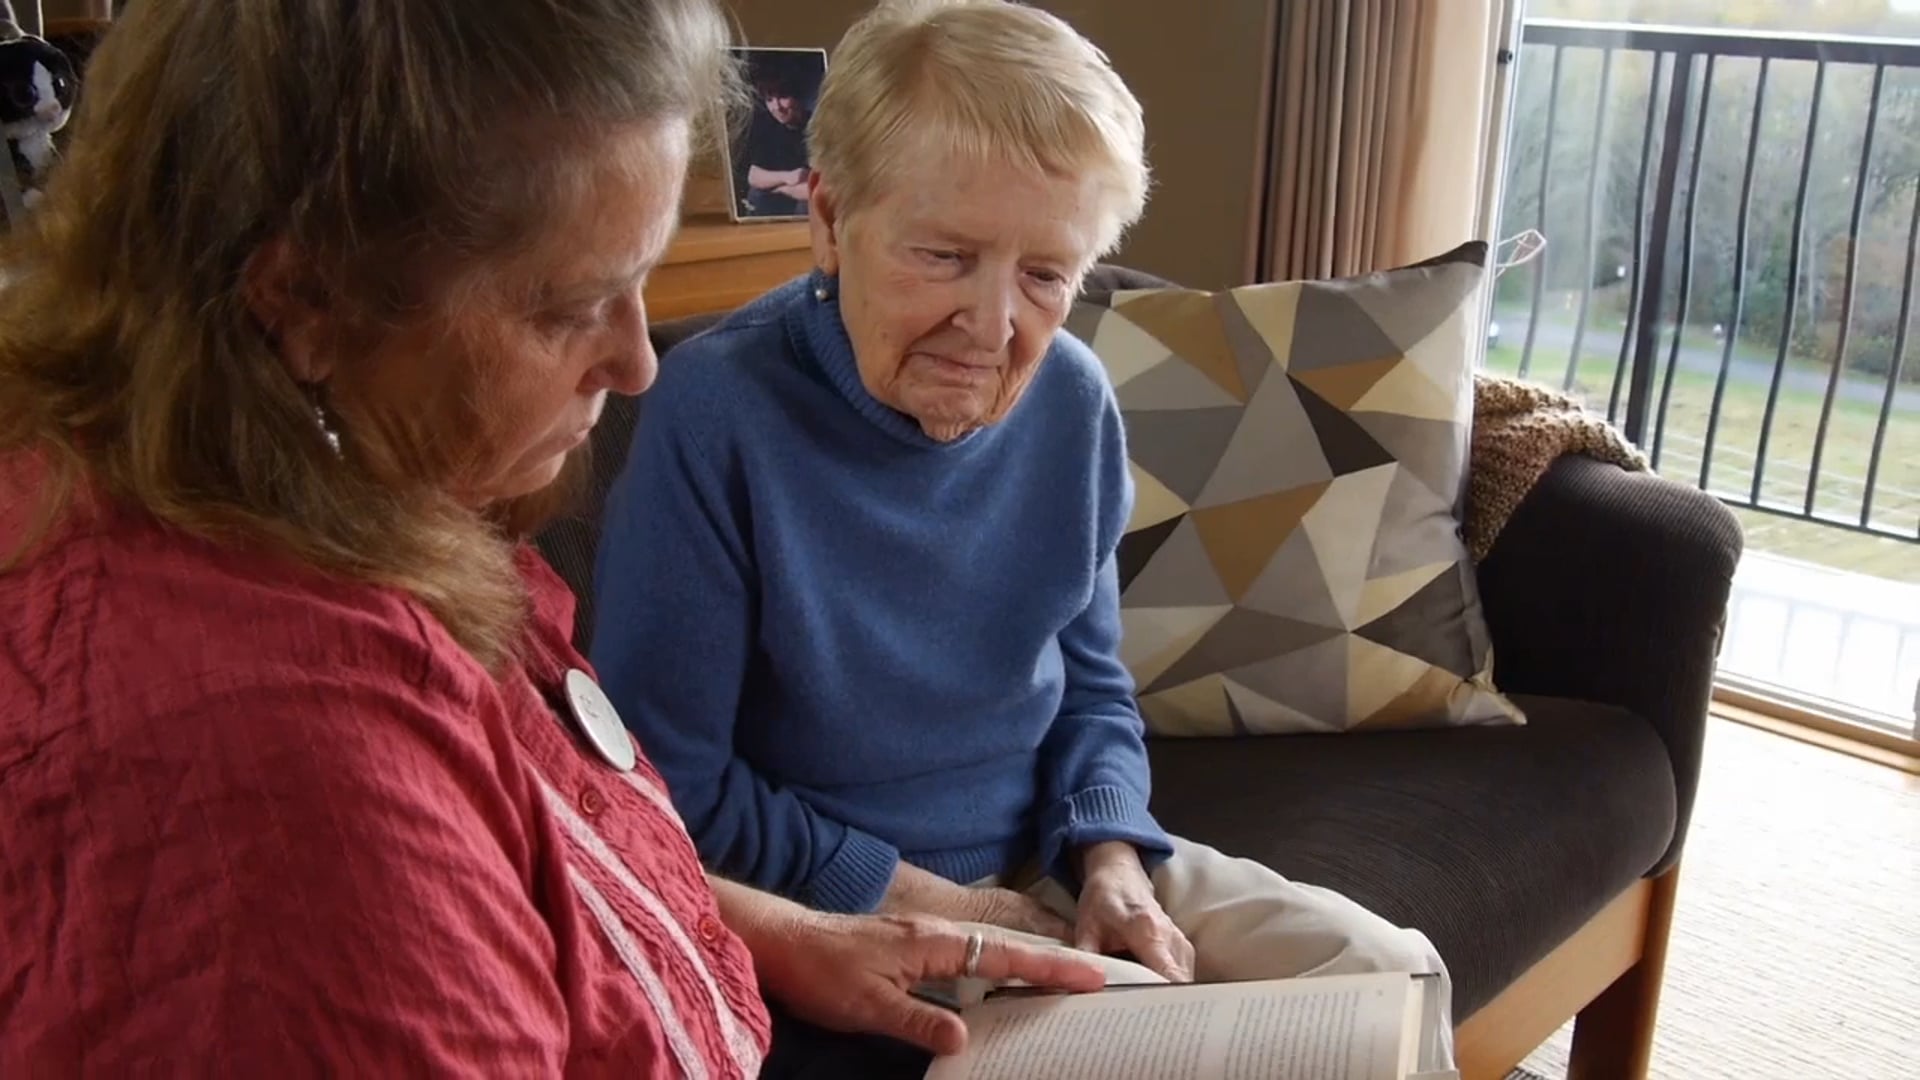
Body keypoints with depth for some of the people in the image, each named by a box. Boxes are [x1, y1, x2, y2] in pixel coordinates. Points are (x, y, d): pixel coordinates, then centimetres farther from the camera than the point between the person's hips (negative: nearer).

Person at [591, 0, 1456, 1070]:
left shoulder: (1074, 403, -5)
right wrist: (911, 899, -16)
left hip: (1054, 858, 6)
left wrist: (1112, 861, -11)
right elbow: (671, 783, -16)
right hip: (837, 904, -5)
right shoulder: (715, 413, -24)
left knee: (1393, 976, 2)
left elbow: (1092, 687, 7)